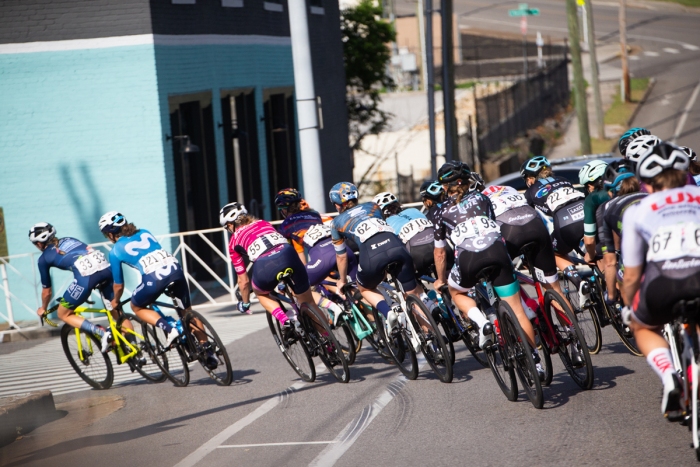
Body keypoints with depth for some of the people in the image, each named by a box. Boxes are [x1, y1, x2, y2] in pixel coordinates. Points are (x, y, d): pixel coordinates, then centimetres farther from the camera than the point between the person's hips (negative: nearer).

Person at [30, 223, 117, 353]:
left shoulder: (44, 258, 18)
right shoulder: (68, 239, 32)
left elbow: (47, 292, 26)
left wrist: (43, 309, 46)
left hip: (86, 275, -6)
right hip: (106, 266, 6)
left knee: (64, 314, 14)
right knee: (117, 314, 21)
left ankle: (102, 333, -3)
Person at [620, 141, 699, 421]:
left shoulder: (638, 211, 26)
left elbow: (632, 276, 29)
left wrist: (628, 310, 47)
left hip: (664, 279, -1)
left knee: (643, 327, 31)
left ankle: (668, 375, 4)